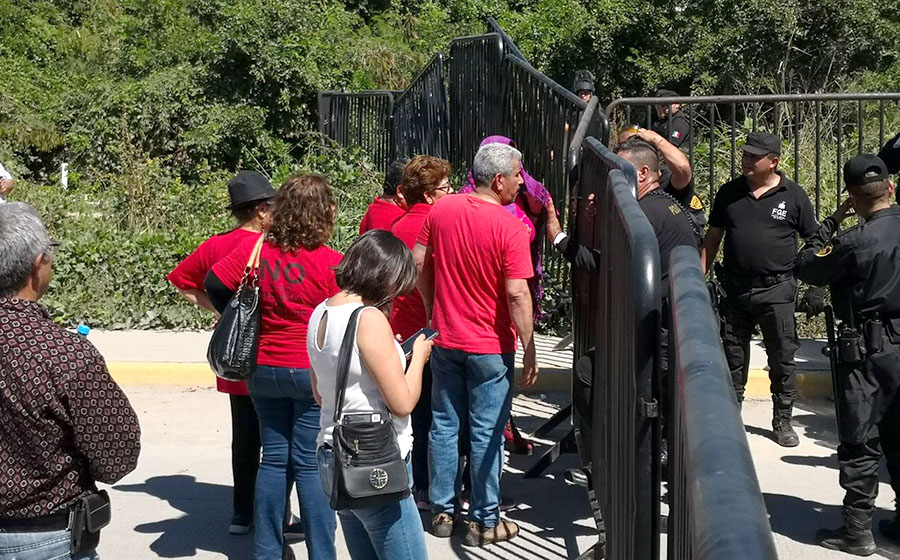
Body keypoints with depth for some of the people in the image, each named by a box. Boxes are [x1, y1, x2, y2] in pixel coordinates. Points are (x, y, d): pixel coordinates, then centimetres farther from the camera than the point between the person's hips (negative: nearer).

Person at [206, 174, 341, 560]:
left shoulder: (254, 248, -3)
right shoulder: (330, 263, -15)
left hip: (264, 369, 4)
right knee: (311, 465, 1)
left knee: (273, 458, 13)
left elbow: (214, 284, -2)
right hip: (314, 373, -4)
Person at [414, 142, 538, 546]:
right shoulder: (509, 227, -18)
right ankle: (485, 521, 13)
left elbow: (418, 264, 5)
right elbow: (517, 293, -21)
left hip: (444, 338, 5)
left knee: (443, 426, 14)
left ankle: (442, 512, 23)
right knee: (486, 433, 4)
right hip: (490, 346, -5)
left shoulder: (441, 210, -2)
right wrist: (530, 350, -13)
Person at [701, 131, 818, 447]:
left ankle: (782, 420, 17)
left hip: (777, 291, -2)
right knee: (732, 358, 10)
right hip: (735, 289, 2)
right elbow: (712, 238, 12)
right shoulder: (729, 193, 7)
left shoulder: (794, 196, 0)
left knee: (782, 358, 4)